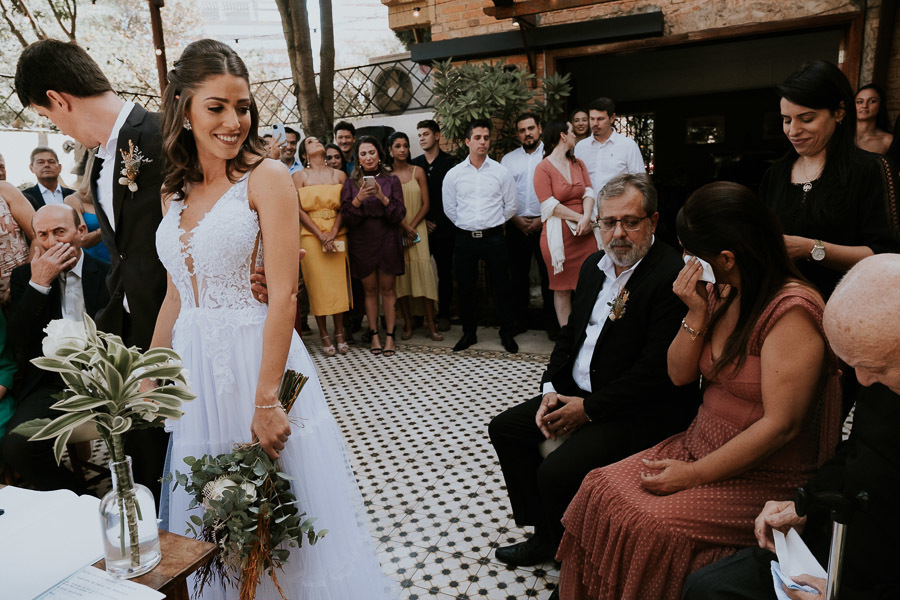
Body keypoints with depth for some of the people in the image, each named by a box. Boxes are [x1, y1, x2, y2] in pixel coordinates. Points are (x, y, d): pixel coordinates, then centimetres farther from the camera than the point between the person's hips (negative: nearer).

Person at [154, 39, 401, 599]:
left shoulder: (266, 176, -9)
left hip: (256, 357, -5)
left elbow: (284, 295, -16)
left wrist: (266, 401, -19)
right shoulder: (174, 190, 10)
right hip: (192, 364, 6)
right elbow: (176, 295, 15)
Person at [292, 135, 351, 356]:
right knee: (317, 284, -1)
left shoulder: (339, 175, 9)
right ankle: (324, 335, 7)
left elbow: (344, 207, 2)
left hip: (338, 235, 2)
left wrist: (333, 233, -12)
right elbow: (299, 210, -3)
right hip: (311, 235, -1)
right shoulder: (299, 176, 5)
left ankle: (339, 333, 11)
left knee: (339, 282, 1)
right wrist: (321, 235, -12)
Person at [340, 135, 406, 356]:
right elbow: (346, 217, -3)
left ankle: (390, 336, 8)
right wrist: (359, 199, -20)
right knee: (370, 289, 6)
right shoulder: (351, 183, 5)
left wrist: (383, 197, -19)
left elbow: (399, 215, -4)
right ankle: (374, 335, 13)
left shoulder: (391, 181, 4)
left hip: (387, 240, -1)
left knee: (387, 289, 2)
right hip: (361, 242, 1)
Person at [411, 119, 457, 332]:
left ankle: (443, 314, 13)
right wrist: (421, 221, -2)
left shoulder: (449, 163, -1)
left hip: (443, 228, -2)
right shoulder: (414, 164, 9)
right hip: (420, 227, 2)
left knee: (444, 272, 4)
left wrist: (438, 223, -8)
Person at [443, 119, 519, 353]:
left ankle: (507, 334, 17)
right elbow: (449, 207, 10)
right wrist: (467, 226, 9)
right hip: (465, 238, 1)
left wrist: (493, 224, 8)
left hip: (493, 237, -1)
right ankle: (469, 332, 23)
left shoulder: (500, 171, 1)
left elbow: (511, 204, 6)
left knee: (500, 287, 3)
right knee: (465, 288, 8)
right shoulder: (454, 174, 3)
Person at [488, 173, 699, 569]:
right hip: (578, 392, 9)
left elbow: (655, 369, -23)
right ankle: (546, 536, 23)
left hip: (641, 411, -9)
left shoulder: (672, 276, -20)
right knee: (505, 429, 10)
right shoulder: (595, 265, 8)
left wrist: (589, 409, -18)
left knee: (556, 473, -23)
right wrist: (551, 389, 0)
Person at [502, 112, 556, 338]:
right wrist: (515, 218, -3)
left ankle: (551, 320, 11)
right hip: (516, 225, 3)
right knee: (518, 273, 8)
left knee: (549, 273, 0)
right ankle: (519, 319, 20)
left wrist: (543, 219, -11)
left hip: (545, 224, -3)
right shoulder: (508, 159, 12)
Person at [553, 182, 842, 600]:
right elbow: (679, 375, 5)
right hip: (700, 447, 7)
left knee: (651, 525, -25)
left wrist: (694, 475, -19)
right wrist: (696, 314, -11)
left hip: (764, 478, -7)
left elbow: (780, 424, -23)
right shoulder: (722, 294, 4)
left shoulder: (792, 312, -21)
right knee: (598, 488, -7)